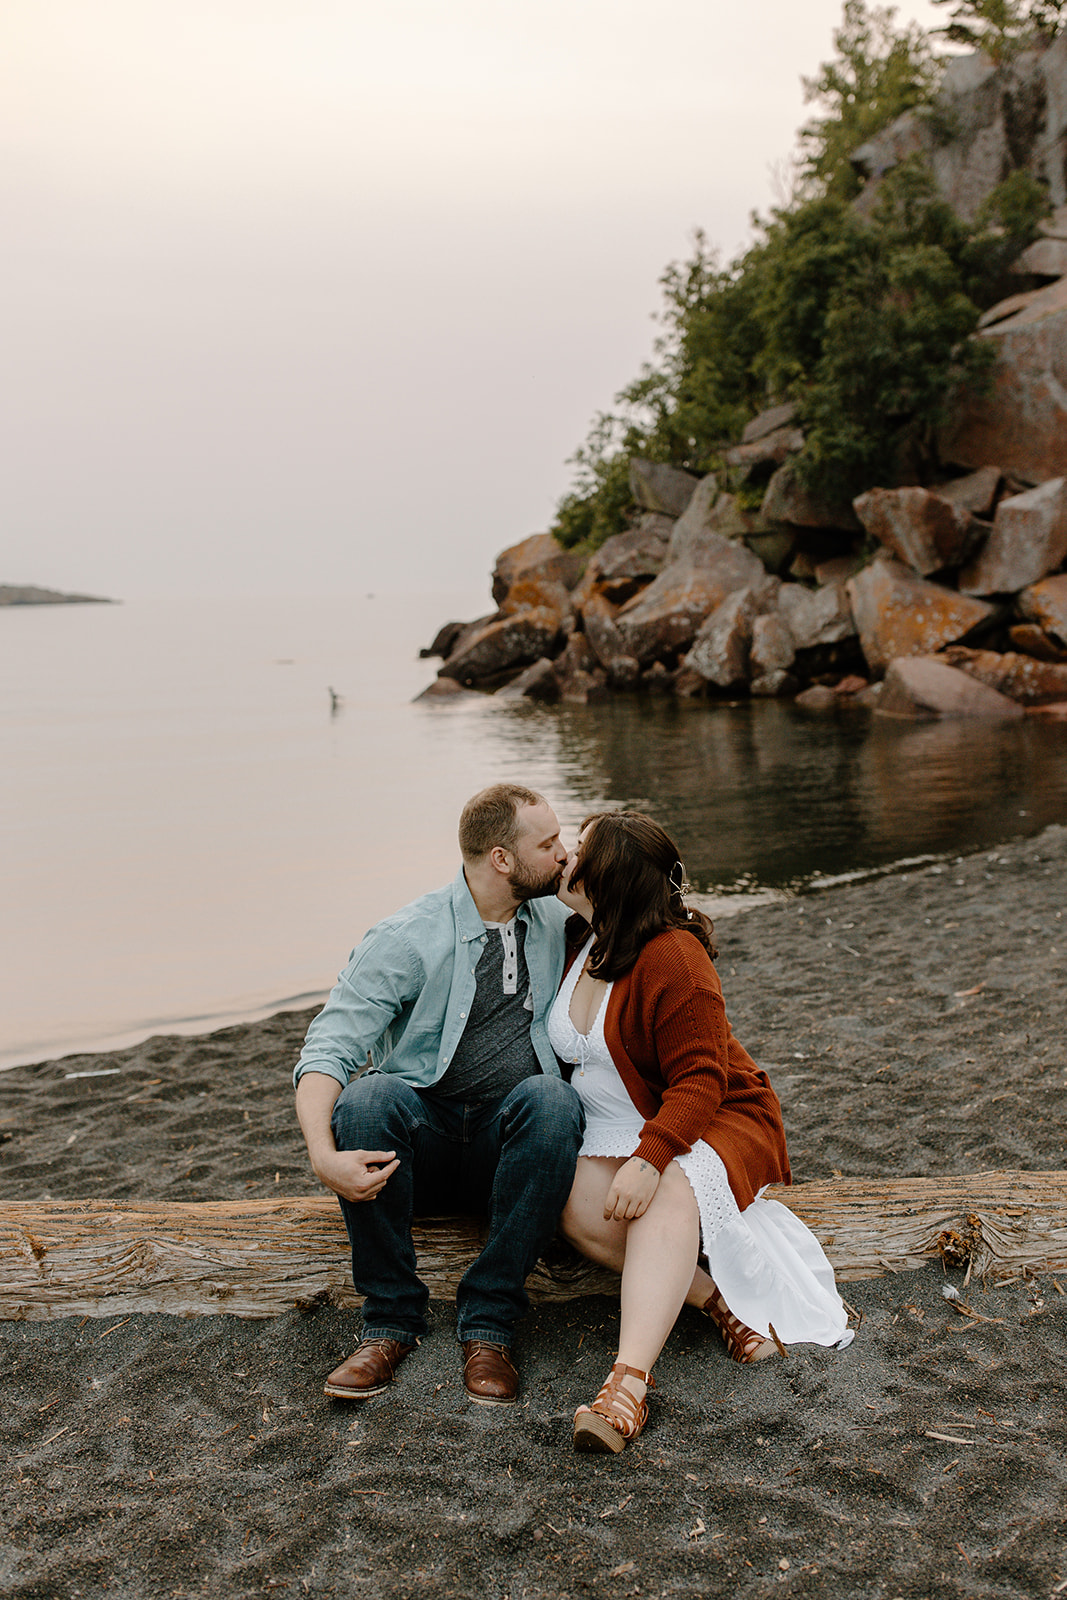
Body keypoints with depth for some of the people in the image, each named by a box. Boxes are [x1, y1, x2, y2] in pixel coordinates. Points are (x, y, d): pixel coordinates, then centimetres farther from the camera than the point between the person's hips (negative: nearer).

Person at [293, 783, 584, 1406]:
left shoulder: (559, 922, 8)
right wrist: (324, 1156, -32)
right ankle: (393, 1318, -20)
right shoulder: (407, 940, -7)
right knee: (368, 1096, -33)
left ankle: (489, 1320, -25)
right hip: (423, 1138, -2)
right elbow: (327, 1051, -15)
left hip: (512, 1145, 2)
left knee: (550, 1097, -31)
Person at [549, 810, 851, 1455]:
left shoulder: (671, 956, -18)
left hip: (710, 1119, -6)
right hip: (613, 1133, 6)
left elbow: (698, 1081, -21)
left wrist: (649, 1159, -36)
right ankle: (721, 1300, -21)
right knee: (580, 1207, -27)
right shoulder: (578, 941, 6)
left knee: (669, 1191, -38)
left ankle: (630, 1381, -50)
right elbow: (571, 1053, 22)